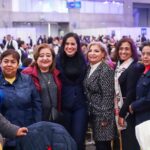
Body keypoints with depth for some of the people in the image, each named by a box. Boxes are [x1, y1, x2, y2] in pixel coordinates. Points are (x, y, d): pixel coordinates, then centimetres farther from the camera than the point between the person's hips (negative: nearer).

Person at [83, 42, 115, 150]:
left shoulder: (106, 70, -15)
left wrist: (104, 117, -19)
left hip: (102, 114, -8)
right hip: (94, 113, 8)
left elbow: (108, 95, -19)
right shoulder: (90, 69, 10)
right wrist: (89, 111, 13)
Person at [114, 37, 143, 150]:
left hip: (129, 111, -8)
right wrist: (118, 111, 9)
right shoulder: (120, 66, 11)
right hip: (121, 108, 8)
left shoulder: (135, 68, -14)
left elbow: (131, 92, -18)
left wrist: (122, 113, -17)